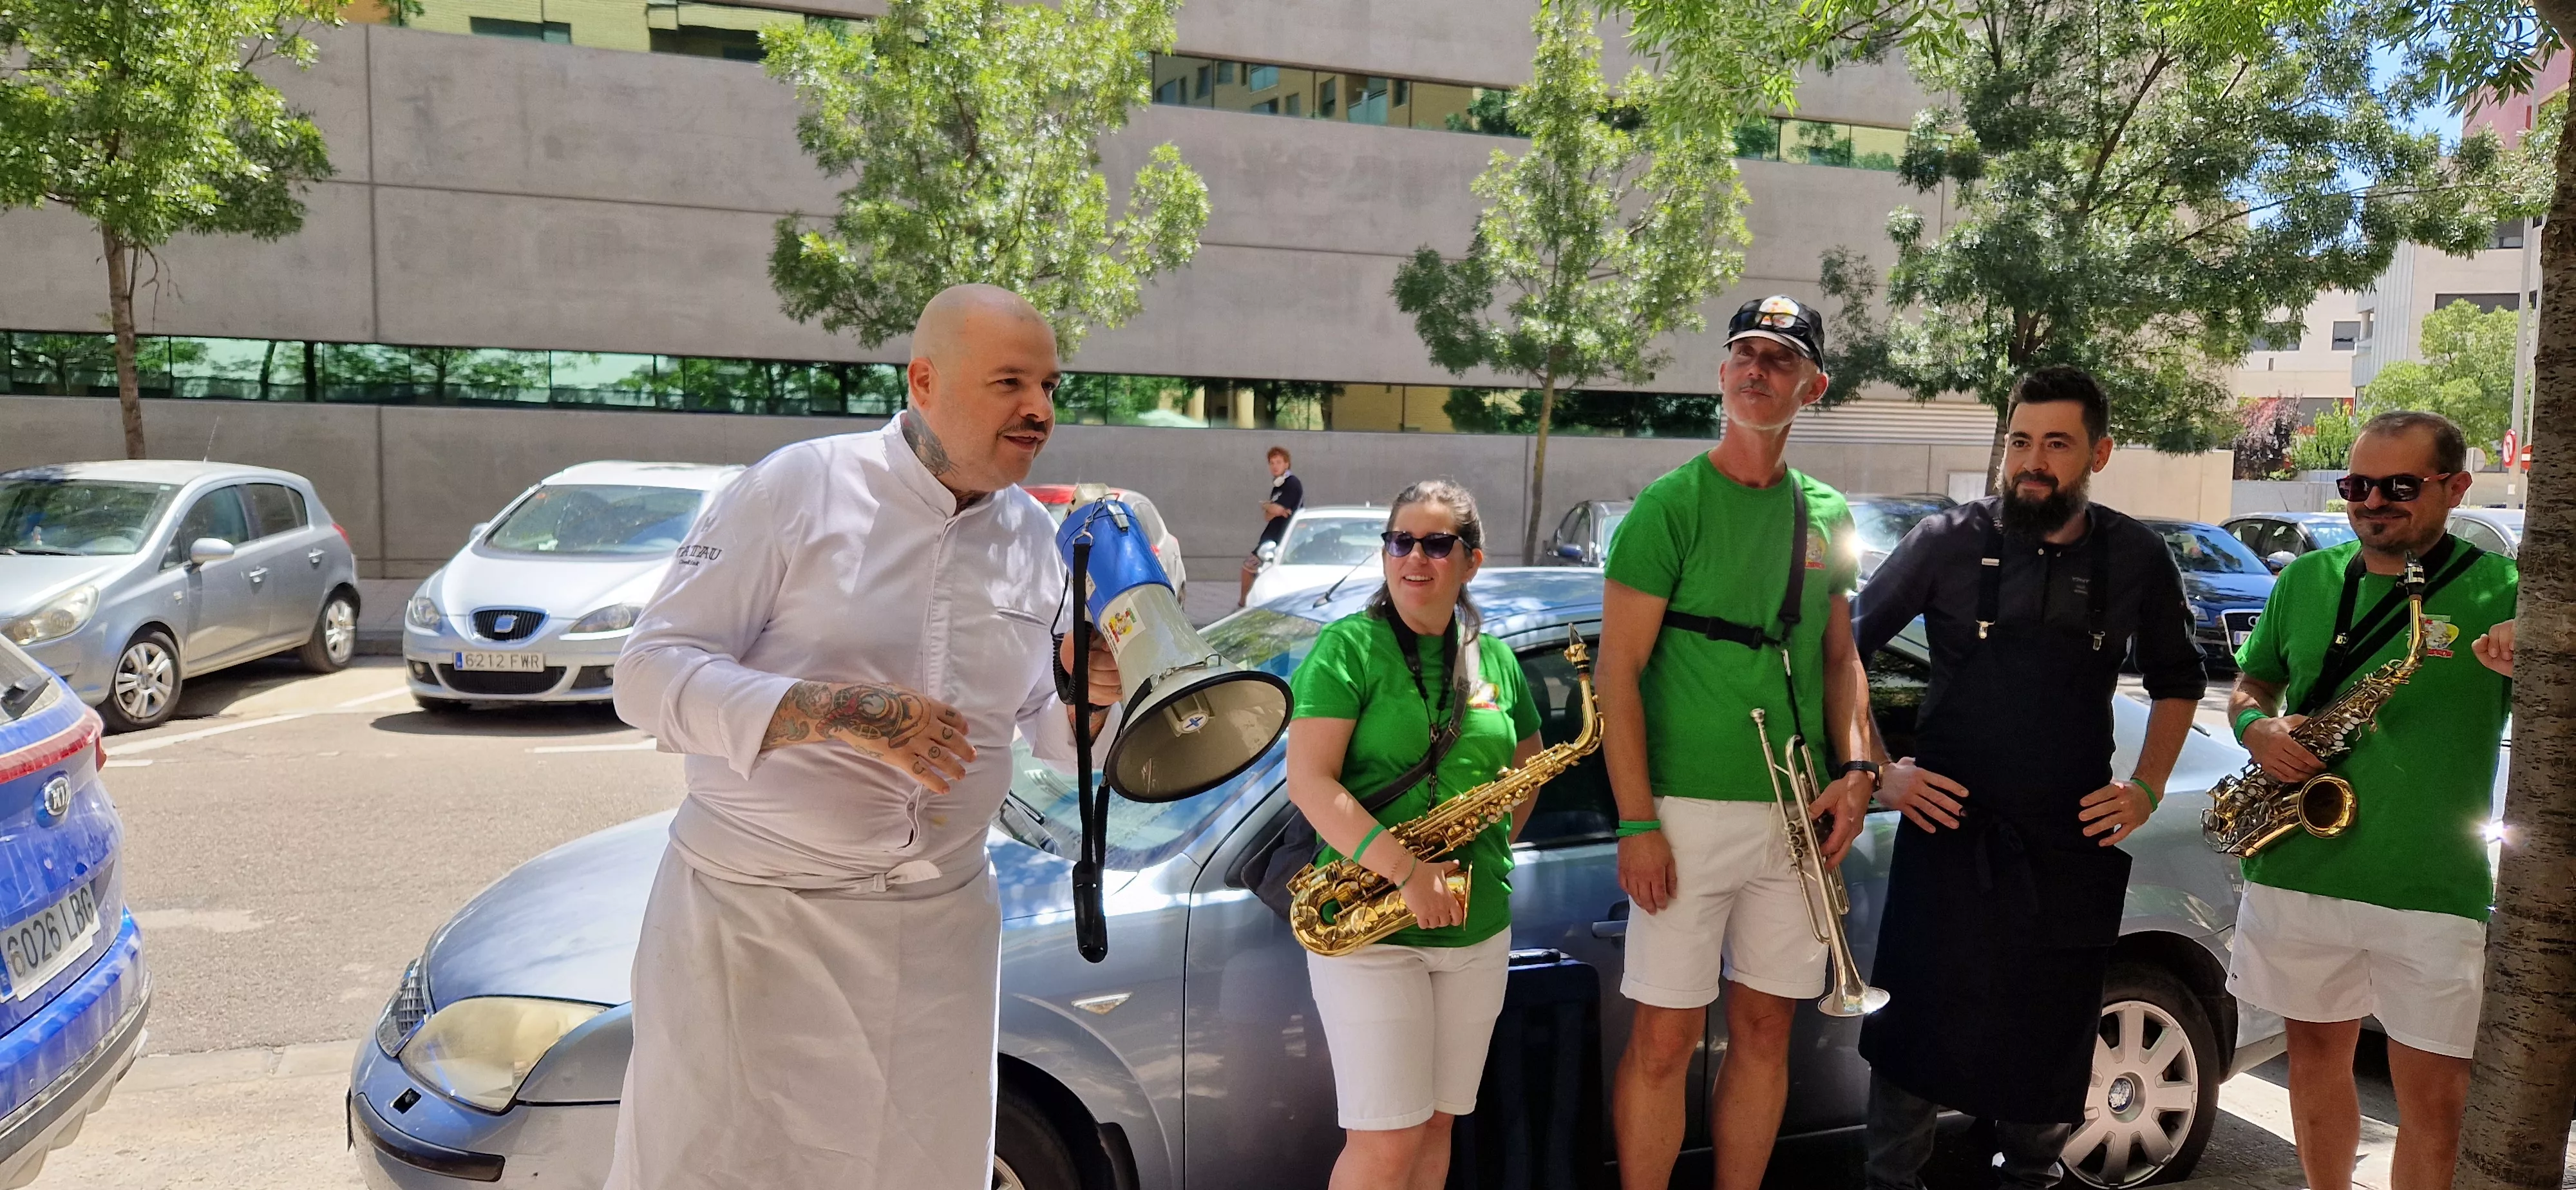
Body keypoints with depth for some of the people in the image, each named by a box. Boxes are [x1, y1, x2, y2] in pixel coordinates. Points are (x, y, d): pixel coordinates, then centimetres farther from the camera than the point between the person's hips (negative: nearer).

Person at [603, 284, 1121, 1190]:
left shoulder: (1035, 535, 6)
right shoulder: (797, 486, -11)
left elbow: (1039, 728, 15)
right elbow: (650, 674, -12)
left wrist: (1082, 702, -8)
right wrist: (834, 711, -25)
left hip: (943, 931, 5)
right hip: (756, 917, -4)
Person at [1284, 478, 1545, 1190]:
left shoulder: (1496, 662, 9)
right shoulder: (1347, 649, -7)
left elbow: (1528, 766, 22)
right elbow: (1308, 781, -15)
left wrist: (1494, 841, 4)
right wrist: (1404, 871, -24)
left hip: (1478, 926, 5)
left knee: (1436, 1125, 15)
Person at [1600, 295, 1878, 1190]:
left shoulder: (1827, 516, 10)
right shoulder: (1671, 506, -7)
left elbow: (1839, 657, 17)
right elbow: (1618, 672, -10)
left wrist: (1854, 768, 1)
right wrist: (1637, 823, -14)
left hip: (1796, 814, 5)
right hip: (1690, 810, -5)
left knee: (1765, 1031, 14)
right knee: (1666, 1040, 0)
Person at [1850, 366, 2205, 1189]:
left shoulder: (2137, 558, 2)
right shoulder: (1949, 540, -5)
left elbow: (2176, 681, 17)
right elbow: (1848, 647, 1)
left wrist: (2147, 788, 5)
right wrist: (1878, 771, -6)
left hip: (2072, 843, 2)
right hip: (1948, 832, -2)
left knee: (2050, 1039, 14)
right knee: (1919, 1027, 2)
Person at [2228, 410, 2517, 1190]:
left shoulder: (2501, 592, -4)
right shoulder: (2306, 580, 7)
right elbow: (2249, 686, 17)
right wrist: (2259, 729, -5)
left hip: (2431, 893, -3)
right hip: (2298, 873, 3)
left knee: (2434, 1097, 3)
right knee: (2316, 1057, 17)